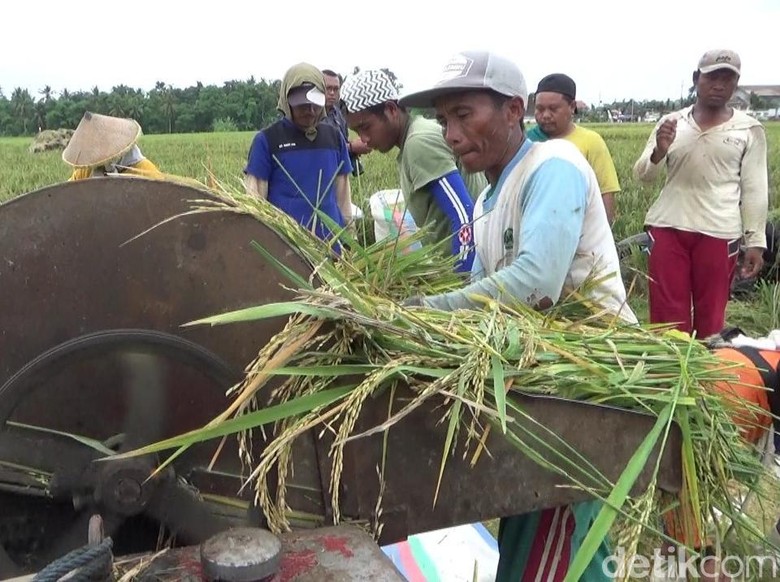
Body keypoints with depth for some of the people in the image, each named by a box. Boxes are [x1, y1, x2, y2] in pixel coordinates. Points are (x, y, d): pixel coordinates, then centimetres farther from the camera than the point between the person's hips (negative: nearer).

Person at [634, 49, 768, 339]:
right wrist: (659, 151, -16)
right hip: (667, 227, 1)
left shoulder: (749, 129, 5)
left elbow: (755, 190, 5)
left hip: (718, 232, -1)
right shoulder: (671, 122, 8)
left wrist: (755, 241, 1)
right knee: (667, 313, 3)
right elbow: (642, 175, 5)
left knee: (711, 315, 5)